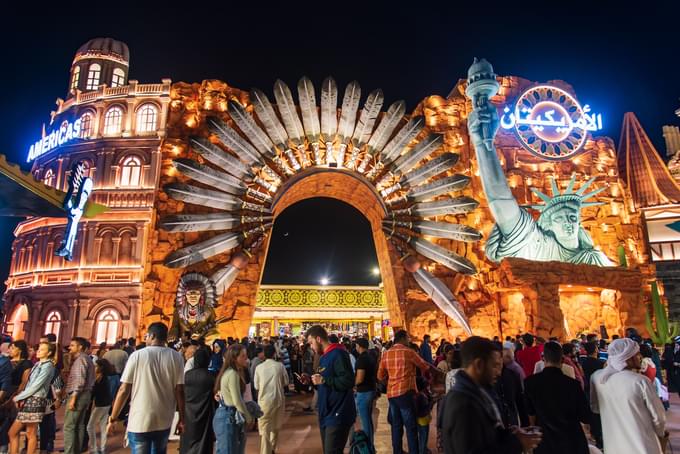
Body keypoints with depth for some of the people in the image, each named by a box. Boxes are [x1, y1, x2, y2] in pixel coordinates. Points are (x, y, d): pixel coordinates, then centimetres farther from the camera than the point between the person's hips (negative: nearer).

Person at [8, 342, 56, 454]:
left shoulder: (48, 366, -9)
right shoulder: (37, 364, 17)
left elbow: (36, 386, -13)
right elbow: (29, 384, 15)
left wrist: (19, 397, -6)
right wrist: (22, 398, 1)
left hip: (36, 401, -9)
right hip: (28, 401, 9)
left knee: (31, 434, -1)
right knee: (12, 432, 10)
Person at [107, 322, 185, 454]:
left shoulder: (137, 355, -6)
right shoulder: (176, 357, -3)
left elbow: (124, 390, -6)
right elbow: (179, 391, -3)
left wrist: (113, 418, 5)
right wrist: (182, 419, 6)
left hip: (140, 421, -2)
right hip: (164, 421, 3)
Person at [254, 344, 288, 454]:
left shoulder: (259, 367, -4)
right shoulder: (280, 366, -4)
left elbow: (256, 386, 3)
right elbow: (286, 382, 6)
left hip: (265, 400, -2)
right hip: (278, 399, 2)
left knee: (265, 428, 1)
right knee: (275, 426, 21)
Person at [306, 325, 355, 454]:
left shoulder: (338, 354, -16)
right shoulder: (324, 356, 15)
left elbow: (349, 381, -26)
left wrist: (324, 380, -24)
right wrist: (312, 380, 8)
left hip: (337, 416, -10)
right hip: (326, 414, 10)